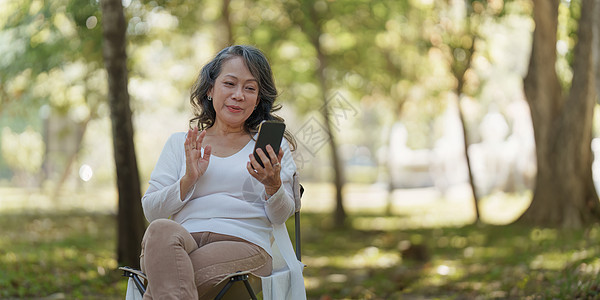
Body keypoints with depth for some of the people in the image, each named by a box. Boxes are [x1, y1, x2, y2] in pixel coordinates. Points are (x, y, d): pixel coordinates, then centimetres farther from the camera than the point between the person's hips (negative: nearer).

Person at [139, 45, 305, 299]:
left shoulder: (271, 145, 21)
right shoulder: (179, 144, 23)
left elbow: (280, 217, 12)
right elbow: (150, 210, 14)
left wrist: (273, 184, -10)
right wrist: (189, 180, -2)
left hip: (244, 246, -2)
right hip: (184, 243, 2)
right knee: (161, 230, -38)